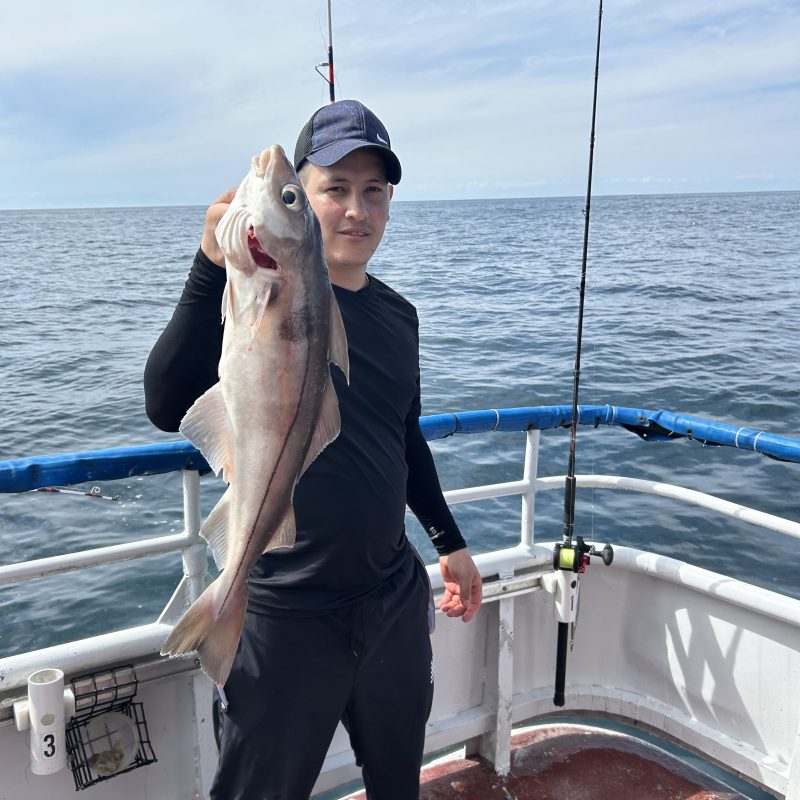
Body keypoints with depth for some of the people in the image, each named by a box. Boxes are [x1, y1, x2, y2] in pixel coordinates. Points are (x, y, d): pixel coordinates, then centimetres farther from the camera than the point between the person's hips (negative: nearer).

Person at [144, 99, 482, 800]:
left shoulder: (397, 314, 5)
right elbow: (170, 408, -29)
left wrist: (449, 541, 21)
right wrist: (213, 267, -39)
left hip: (396, 596, 6)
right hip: (289, 610, -6)